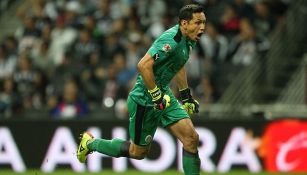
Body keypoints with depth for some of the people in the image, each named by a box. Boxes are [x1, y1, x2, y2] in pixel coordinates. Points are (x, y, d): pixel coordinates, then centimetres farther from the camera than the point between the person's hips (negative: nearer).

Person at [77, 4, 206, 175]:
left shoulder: (188, 41, 4)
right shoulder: (171, 39, -27)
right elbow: (144, 65, -33)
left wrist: (186, 95, 24)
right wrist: (156, 95, -27)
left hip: (164, 95, 9)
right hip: (145, 101, -9)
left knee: (191, 138, -4)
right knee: (139, 152, 8)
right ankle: (90, 142, 26)